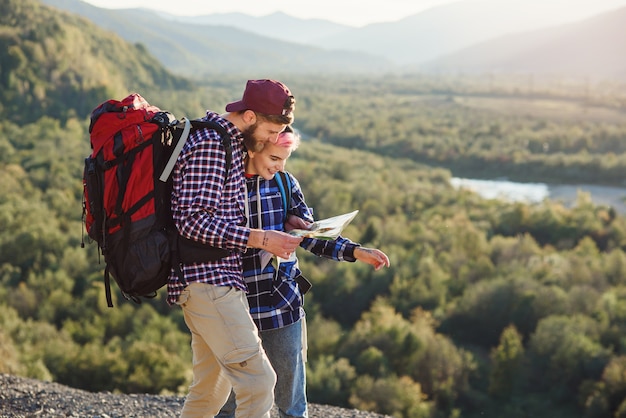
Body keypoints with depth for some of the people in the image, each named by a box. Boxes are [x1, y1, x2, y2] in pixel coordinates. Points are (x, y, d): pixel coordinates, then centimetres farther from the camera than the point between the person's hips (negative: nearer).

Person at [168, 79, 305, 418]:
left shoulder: (226, 142, 18)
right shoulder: (209, 144, -15)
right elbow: (192, 220, -22)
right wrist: (260, 239, -22)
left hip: (216, 282, 11)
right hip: (207, 280, -11)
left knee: (210, 389, 16)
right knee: (259, 382, -13)